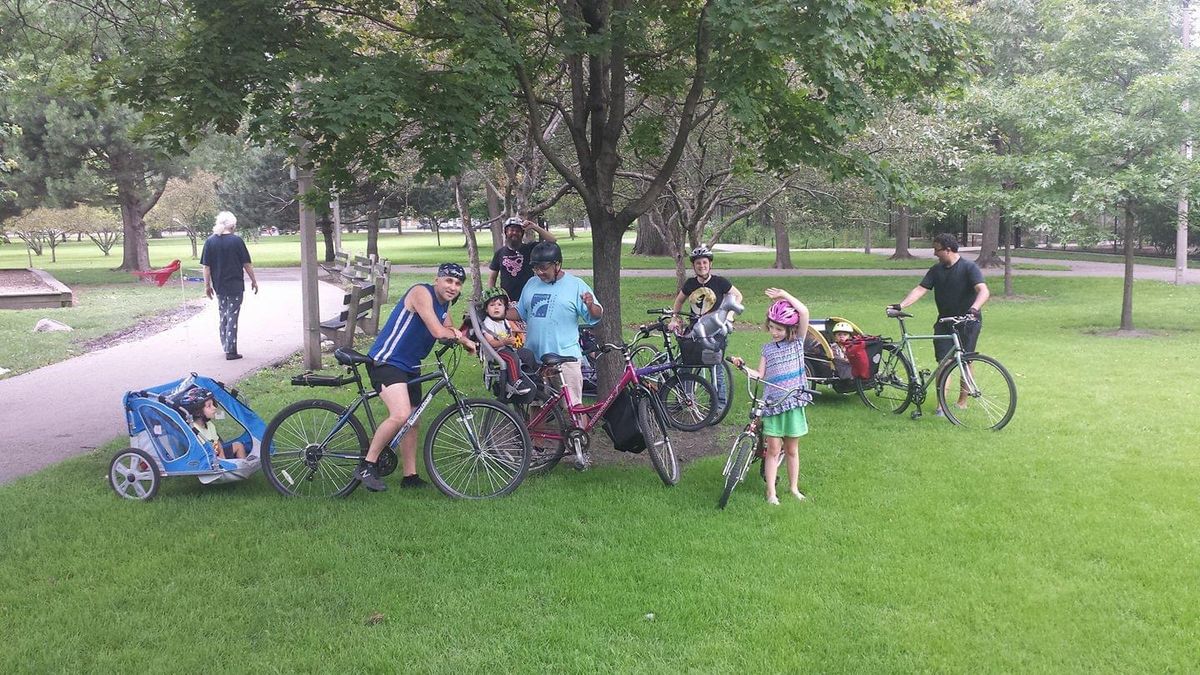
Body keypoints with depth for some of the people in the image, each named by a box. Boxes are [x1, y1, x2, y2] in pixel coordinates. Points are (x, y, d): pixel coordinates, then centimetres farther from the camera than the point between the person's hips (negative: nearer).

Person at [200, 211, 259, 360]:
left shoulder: (209, 242, -2)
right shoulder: (236, 240, -9)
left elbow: (206, 266, -1)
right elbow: (246, 264, -5)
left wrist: (207, 285, 7)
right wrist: (253, 281, 6)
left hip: (219, 286, 3)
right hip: (235, 285, -3)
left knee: (223, 317, 17)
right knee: (232, 317, 0)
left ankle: (226, 346, 24)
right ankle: (231, 351, -2)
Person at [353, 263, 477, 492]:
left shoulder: (444, 303, 11)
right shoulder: (421, 293, -18)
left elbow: (449, 330, 24)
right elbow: (438, 332, -24)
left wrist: (464, 340, 4)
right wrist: (460, 336, -5)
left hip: (410, 367, 10)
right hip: (386, 361, -10)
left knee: (412, 422, 13)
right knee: (401, 415, -26)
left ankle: (410, 477, 25)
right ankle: (366, 466, -13)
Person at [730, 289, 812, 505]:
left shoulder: (797, 342, 1)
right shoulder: (768, 348, 8)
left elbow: (804, 312, -13)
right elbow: (760, 374, 0)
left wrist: (785, 295, -10)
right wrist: (743, 366, -14)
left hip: (794, 403, -1)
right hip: (772, 404, 1)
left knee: (792, 449, 10)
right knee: (773, 449, 0)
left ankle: (794, 487, 24)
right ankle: (771, 492, 6)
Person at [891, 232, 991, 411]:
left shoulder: (969, 268, -12)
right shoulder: (936, 270, 5)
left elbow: (983, 291, -24)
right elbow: (920, 290, 0)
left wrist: (974, 309, -43)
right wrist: (900, 305, -14)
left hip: (967, 322, -4)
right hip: (945, 321, 4)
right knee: (943, 362, -4)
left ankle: (962, 401, 18)